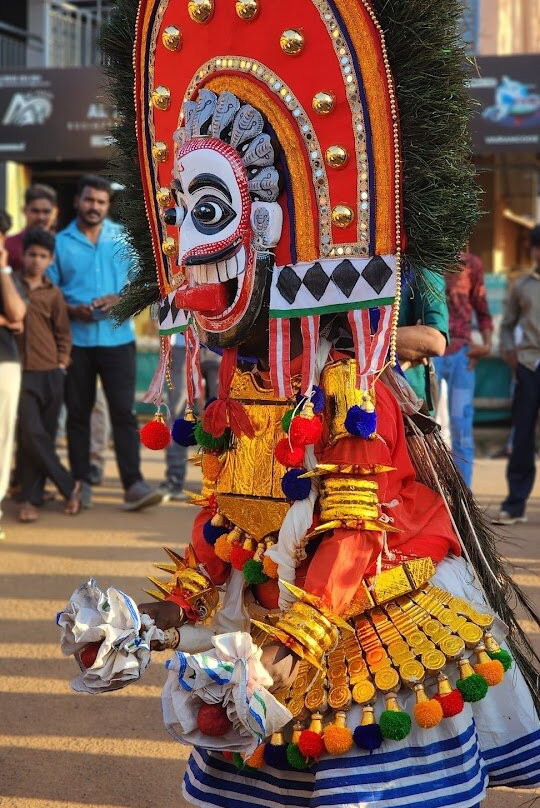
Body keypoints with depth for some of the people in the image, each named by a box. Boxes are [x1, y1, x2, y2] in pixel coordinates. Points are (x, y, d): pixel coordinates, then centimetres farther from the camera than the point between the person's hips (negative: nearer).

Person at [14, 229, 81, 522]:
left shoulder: (53, 293, 8)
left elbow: (63, 334, 11)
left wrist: (62, 364, 3)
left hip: (50, 374, 2)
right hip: (21, 373, -2)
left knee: (43, 436, 3)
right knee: (32, 434, -11)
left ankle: (29, 498, 12)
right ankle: (69, 486, 2)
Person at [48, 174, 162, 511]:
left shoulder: (125, 239, 8)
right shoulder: (60, 243, 6)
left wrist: (120, 299, -12)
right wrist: (72, 310, -13)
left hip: (117, 337, -1)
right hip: (76, 340, 1)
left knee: (124, 411, -6)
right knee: (78, 413, 6)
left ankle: (133, 484, -8)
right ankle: (81, 482, 14)